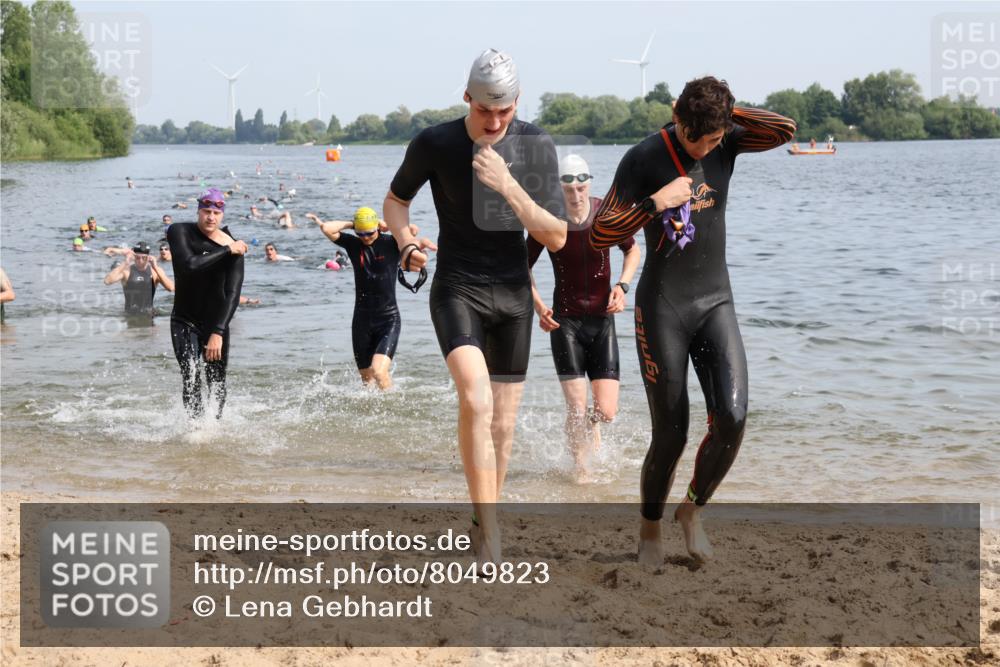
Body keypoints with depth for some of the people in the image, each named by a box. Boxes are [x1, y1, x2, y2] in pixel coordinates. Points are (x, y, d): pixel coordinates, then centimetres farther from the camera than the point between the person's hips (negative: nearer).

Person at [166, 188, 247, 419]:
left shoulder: (233, 249, -13)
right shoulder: (179, 232, -10)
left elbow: (232, 294, -19)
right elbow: (189, 265, -28)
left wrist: (218, 333, -29)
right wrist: (226, 251, -23)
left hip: (216, 322, 1)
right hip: (184, 322, -1)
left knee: (217, 383, 6)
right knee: (191, 380, -16)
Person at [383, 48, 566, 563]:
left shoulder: (536, 147, -6)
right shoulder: (434, 144, -9)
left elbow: (556, 238, -9)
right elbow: (395, 200, 9)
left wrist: (508, 185, -22)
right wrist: (406, 245, -11)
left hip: (513, 293, 3)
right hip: (457, 290, -3)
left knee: (502, 425, 8)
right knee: (476, 399, -26)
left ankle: (482, 526, 27)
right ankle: (489, 533, -22)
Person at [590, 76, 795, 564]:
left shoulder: (726, 144, 2)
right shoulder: (644, 158, -10)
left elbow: (785, 129, -14)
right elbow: (599, 234, -10)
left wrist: (725, 112, -11)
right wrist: (656, 203, -21)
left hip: (716, 303, 3)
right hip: (662, 308, -3)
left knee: (732, 416, -14)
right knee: (671, 433, -1)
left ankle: (693, 509, 10)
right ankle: (649, 528, 23)